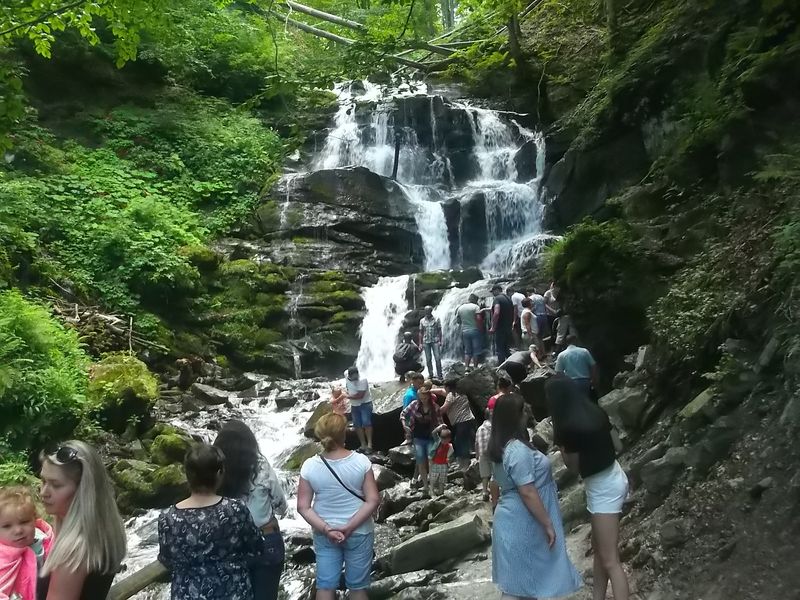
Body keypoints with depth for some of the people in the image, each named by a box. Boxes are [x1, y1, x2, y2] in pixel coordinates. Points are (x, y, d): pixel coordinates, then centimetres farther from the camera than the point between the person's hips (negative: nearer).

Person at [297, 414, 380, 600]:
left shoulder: (309, 466, -13)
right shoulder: (361, 461, -16)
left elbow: (303, 507, -11)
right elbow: (373, 501, -16)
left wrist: (326, 529, -13)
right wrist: (349, 527, -15)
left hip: (324, 534, 1)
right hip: (359, 532, -1)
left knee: (325, 585, 14)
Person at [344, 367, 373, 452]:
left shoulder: (362, 380, -28)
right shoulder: (346, 374, -8)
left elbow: (360, 395, -28)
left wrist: (348, 396, -18)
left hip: (365, 403, -7)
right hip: (354, 405, 7)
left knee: (366, 423, -14)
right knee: (357, 425, 5)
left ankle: (369, 444, -10)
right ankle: (363, 445, 10)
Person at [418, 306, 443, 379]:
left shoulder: (436, 320, 1)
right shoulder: (422, 321, 8)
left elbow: (439, 331, 1)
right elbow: (421, 333, 10)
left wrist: (440, 341, -7)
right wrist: (420, 343, 5)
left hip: (435, 341, -2)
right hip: (426, 342, 2)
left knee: (437, 358, -7)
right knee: (428, 359, 5)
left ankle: (439, 375, -2)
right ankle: (430, 374, 13)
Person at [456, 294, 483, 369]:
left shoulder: (460, 308, 9)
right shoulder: (475, 307, -6)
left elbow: (457, 320, 10)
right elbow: (478, 318, -18)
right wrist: (480, 328, -8)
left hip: (464, 331, 4)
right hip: (475, 331, -4)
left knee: (467, 351, 10)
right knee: (476, 351, 3)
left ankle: (467, 368, 1)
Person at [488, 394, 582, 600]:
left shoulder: (500, 448, 4)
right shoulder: (518, 450, -25)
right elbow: (528, 493, -25)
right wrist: (548, 524, -17)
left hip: (511, 518, 9)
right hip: (522, 523, -9)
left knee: (518, 579, 19)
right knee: (519, 583, 3)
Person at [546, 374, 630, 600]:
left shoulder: (569, 426, -24)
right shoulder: (595, 411, -1)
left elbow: (574, 465, -11)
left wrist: (559, 443, -3)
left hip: (603, 487, -9)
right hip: (611, 478, 9)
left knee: (610, 560, -4)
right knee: (598, 547, 20)